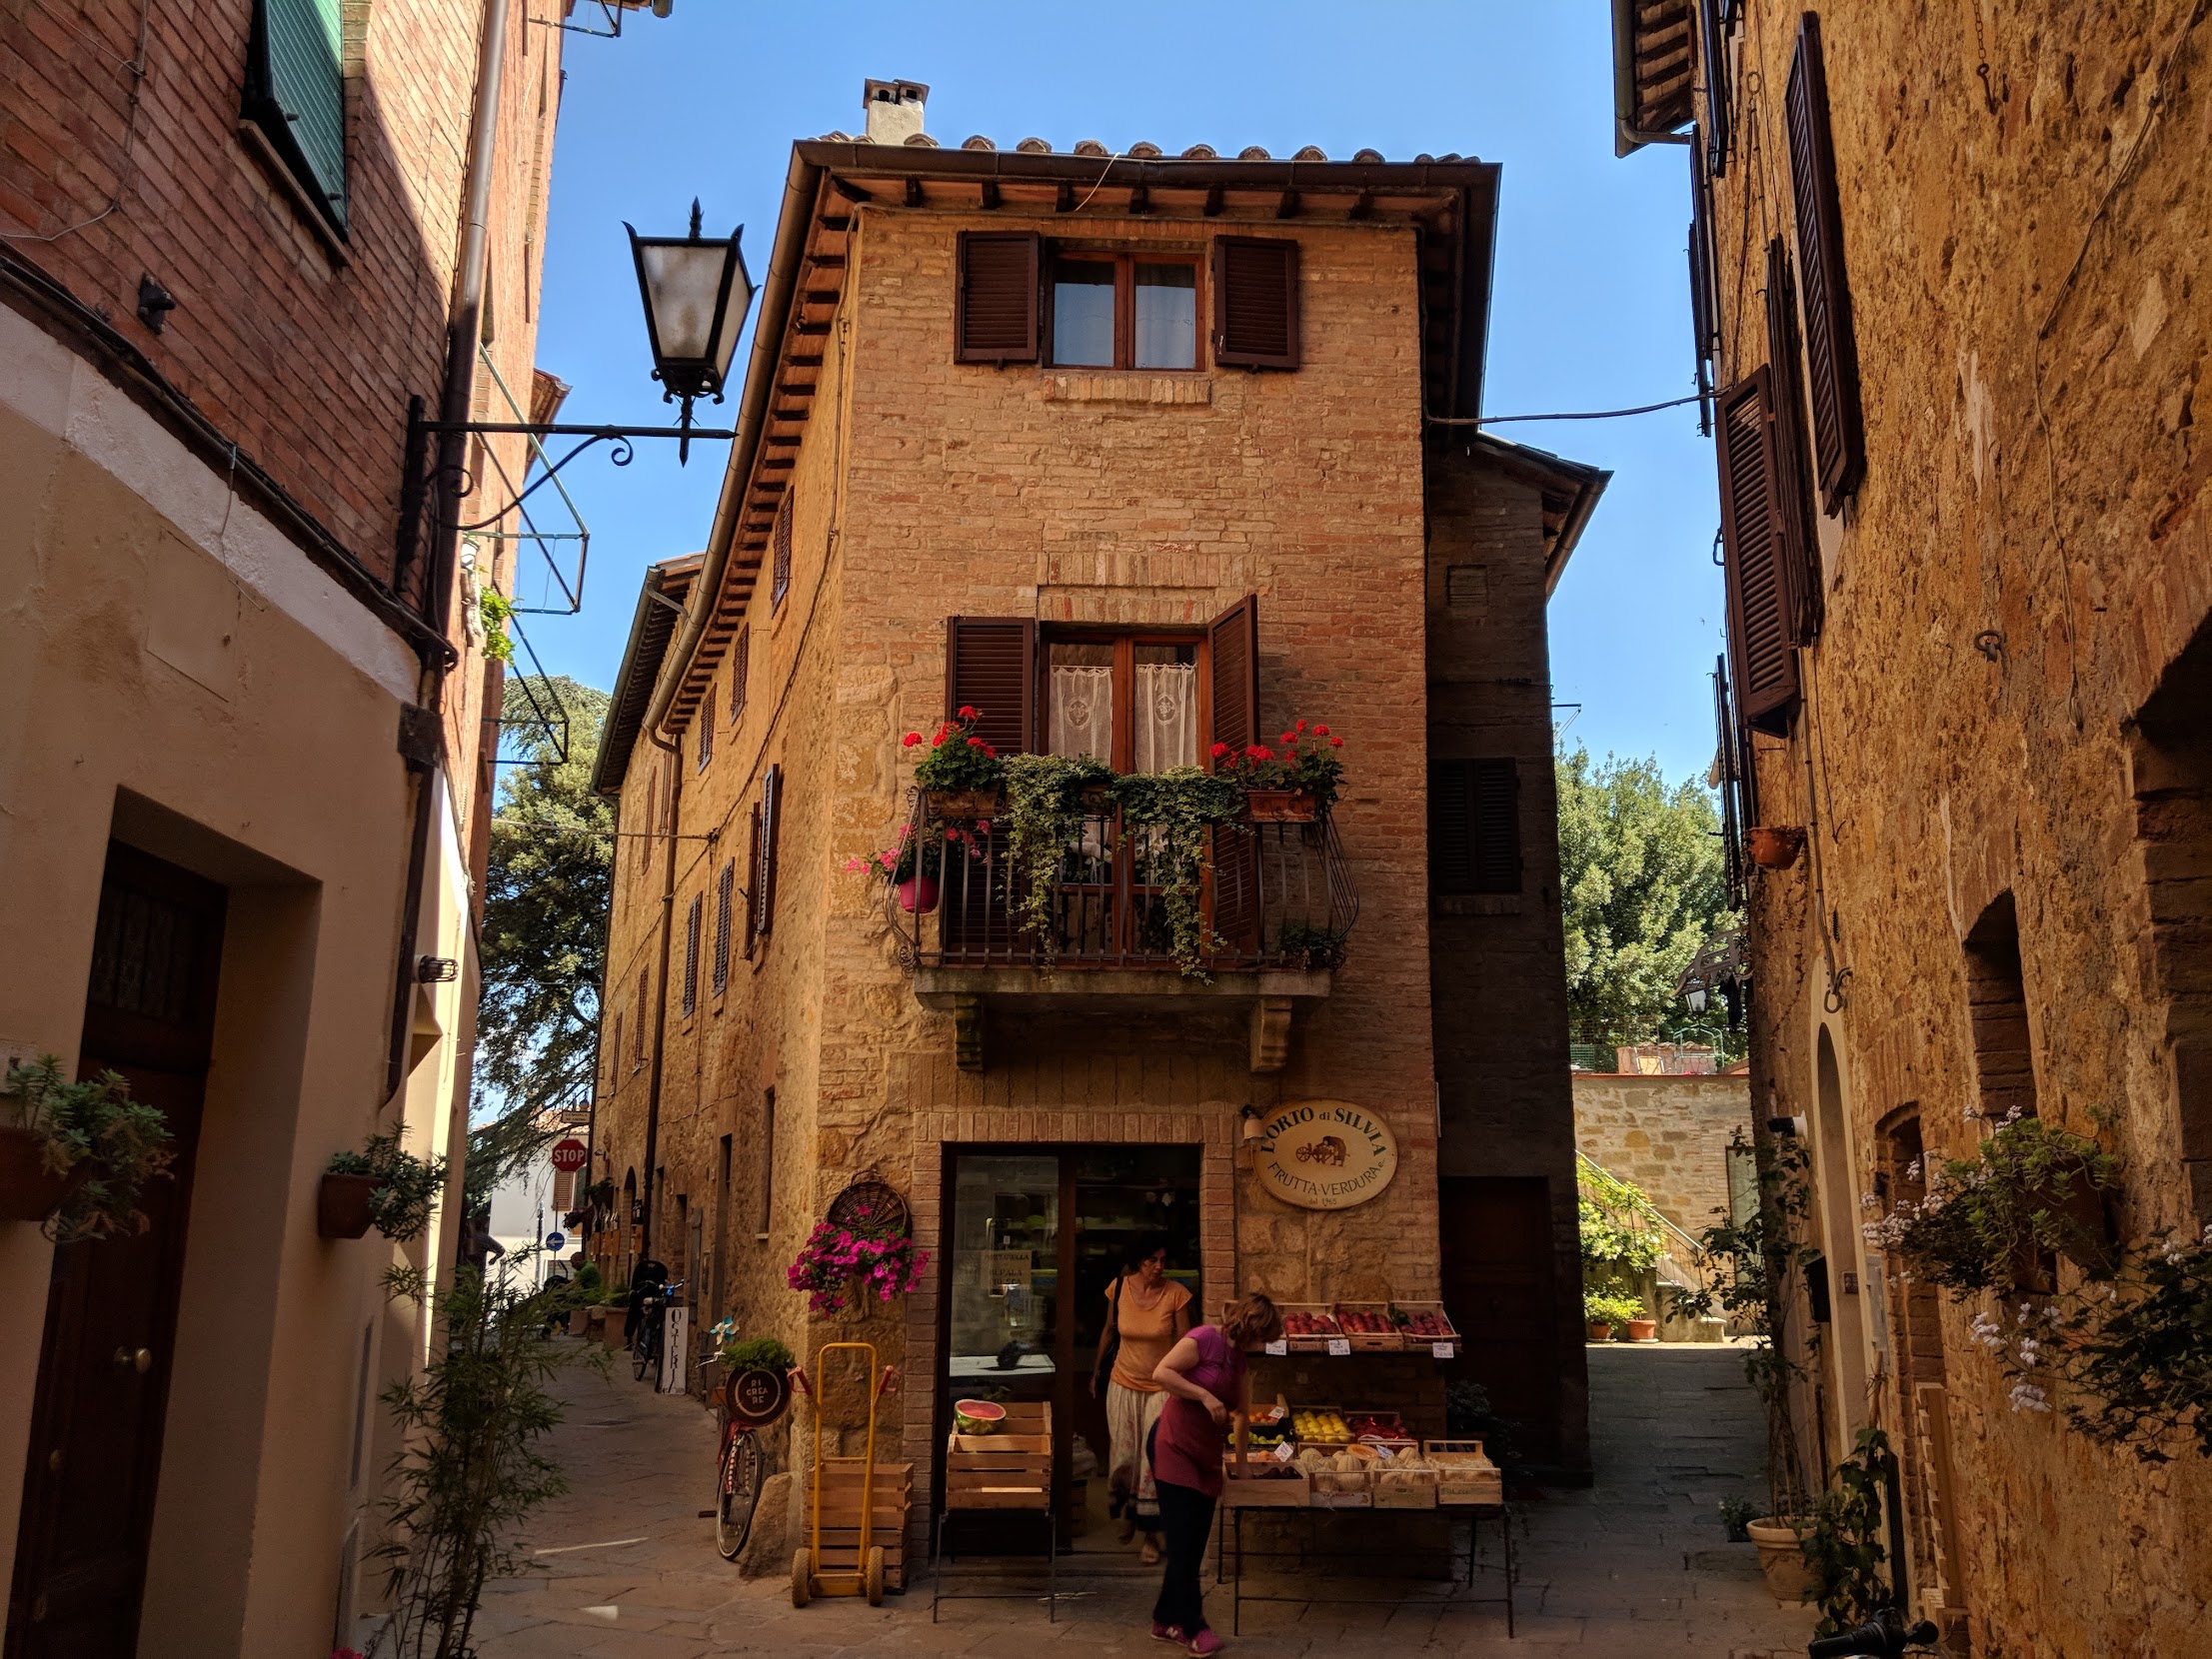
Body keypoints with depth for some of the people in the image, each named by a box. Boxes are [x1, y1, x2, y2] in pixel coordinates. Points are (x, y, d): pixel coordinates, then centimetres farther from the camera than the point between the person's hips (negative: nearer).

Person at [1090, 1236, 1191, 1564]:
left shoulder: (1176, 1294, -16)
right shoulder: (1119, 1288, -10)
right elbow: (1109, 1331, 7)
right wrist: (1097, 1372, 17)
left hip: (1162, 1386, -2)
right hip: (1124, 1383, 2)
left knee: (1155, 1460, -2)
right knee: (1123, 1456, 8)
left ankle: (1151, 1534, 14)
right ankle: (1127, 1509, 38)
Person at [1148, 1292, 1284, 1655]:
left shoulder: (1238, 1356, 10)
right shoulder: (1203, 1339, -16)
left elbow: (1242, 1409, 15)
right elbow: (1161, 1373, -25)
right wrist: (1205, 1396, -26)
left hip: (1206, 1453, 8)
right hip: (1174, 1446, -8)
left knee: (1194, 1542, 8)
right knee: (1184, 1539, -7)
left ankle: (1167, 1620, 19)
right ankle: (1193, 1627, 0)